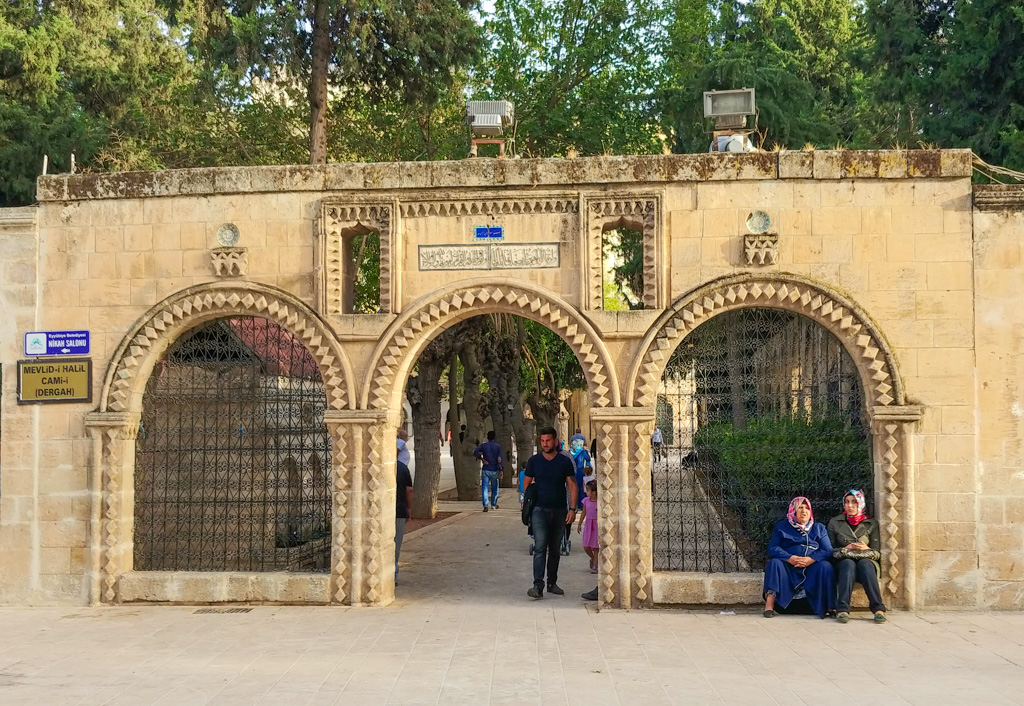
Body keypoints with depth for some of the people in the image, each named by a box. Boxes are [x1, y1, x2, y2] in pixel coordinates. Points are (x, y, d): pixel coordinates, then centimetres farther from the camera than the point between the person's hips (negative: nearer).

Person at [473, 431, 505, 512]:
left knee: (485, 488, -3)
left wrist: (482, 459, -6)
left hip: (485, 470, 0)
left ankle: (485, 505, -19)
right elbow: (500, 458, -10)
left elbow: (475, 451, -14)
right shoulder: (498, 446, -2)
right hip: (494, 470, 0)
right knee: (494, 488, 16)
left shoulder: (483, 445, 1)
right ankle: (493, 505, 26)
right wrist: (501, 470, -12)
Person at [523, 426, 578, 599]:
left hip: (559, 511, 2)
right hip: (539, 510, -2)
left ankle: (552, 583, 24)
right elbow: (526, 484, 11)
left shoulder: (564, 462, 1)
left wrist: (572, 509, -7)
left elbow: (572, 486, 1)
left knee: (555, 550, 11)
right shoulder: (534, 461, 2)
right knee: (540, 547, -15)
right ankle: (538, 586, -21)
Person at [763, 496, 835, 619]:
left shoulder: (819, 528, 17)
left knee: (825, 566, -29)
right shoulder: (781, 526, 13)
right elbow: (772, 548, 0)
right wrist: (790, 558, -18)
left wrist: (810, 559, -16)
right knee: (774, 563, -29)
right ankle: (769, 604, -39)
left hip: (811, 567, 0)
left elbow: (828, 550, 3)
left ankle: (828, 607, -31)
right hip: (788, 567, 0)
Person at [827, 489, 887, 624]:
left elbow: (877, 553, 7)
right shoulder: (834, 523, 12)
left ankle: (878, 609, -45)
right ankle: (842, 610, -47)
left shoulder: (872, 524, 13)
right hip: (843, 562, 0)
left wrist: (866, 549, -14)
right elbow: (831, 551, 7)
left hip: (866, 562, 0)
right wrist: (846, 549, -10)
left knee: (864, 564, -36)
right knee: (849, 564, -36)